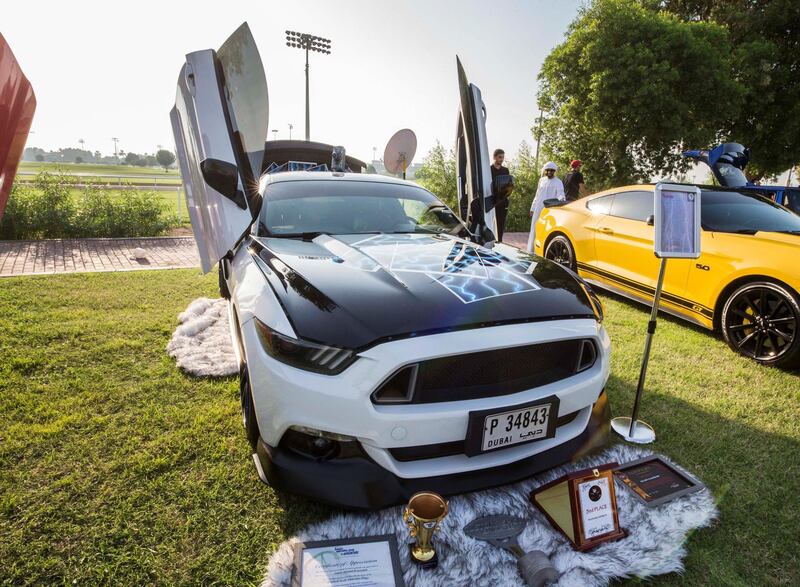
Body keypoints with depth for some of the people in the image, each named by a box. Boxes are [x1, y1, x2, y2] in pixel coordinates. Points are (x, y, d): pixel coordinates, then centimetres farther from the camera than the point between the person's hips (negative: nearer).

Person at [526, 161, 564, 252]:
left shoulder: (558, 182, -1)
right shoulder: (542, 180, 15)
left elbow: (560, 194, -15)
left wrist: (561, 199, -38)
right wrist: (532, 208, 19)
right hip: (538, 209, 5)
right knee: (535, 229, 7)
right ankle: (532, 249, 15)